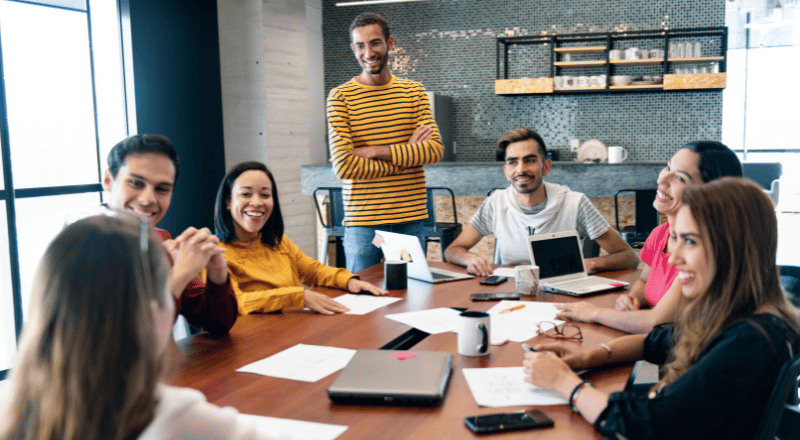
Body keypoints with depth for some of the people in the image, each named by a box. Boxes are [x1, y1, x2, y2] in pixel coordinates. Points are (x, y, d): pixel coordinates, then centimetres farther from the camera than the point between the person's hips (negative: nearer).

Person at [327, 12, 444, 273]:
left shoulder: (414, 92, 7)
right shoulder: (340, 97, -3)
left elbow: (436, 150, -5)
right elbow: (344, 166, -14)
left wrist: (376, 151, -14)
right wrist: (407, 154, -9)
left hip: (410, 221, 3)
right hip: (362, 223, -2)